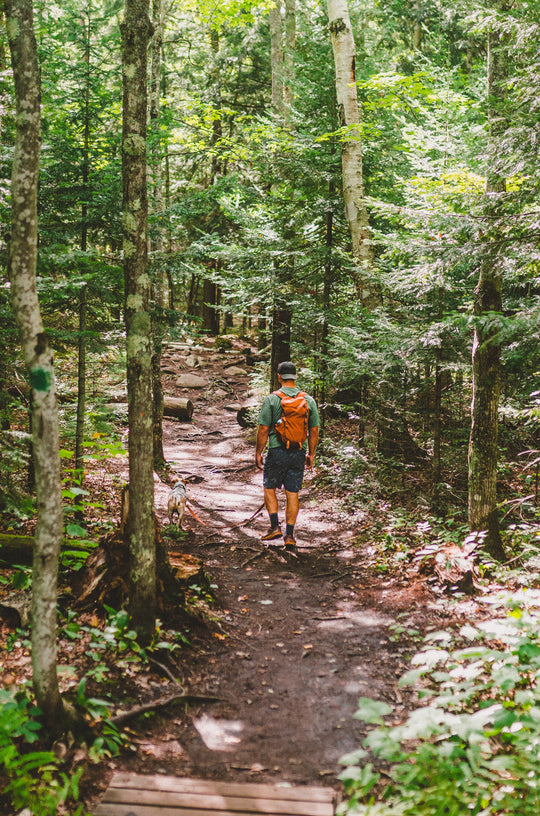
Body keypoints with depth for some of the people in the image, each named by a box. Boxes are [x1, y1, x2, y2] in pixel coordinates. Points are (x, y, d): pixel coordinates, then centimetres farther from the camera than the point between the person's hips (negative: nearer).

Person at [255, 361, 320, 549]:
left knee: (269, 488, 15)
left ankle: (275, 526, 7)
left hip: (277, 451, -2)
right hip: (299, 453, 3)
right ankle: (290, 535, 8)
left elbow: (263, 430, -8)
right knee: (293, 494, 6)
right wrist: (311, 454, 16)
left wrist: (258, 452, 3)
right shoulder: (309, 400, 2)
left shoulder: (271, 399, -7)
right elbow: (314, 431, 6)